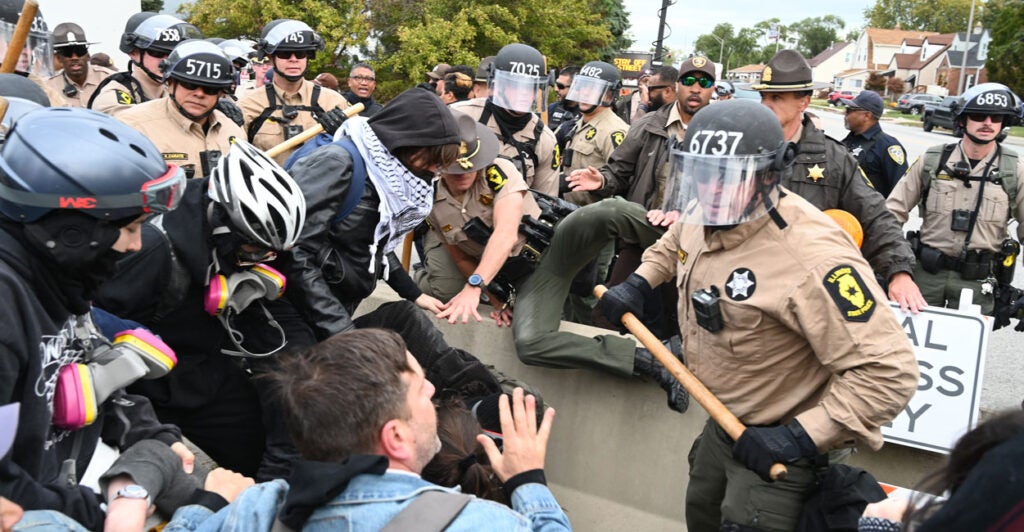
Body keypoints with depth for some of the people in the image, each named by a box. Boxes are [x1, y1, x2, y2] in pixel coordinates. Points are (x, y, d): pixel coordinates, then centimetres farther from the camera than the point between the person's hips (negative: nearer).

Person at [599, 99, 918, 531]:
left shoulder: (811, 259, -35)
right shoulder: (703, 217, -7)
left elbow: (887, 371, -35)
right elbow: (674, 245, 21)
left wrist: (800, 438, -34)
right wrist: (639, 284, 7)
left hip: (777, 446, -8)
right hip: (724, 421, 9)